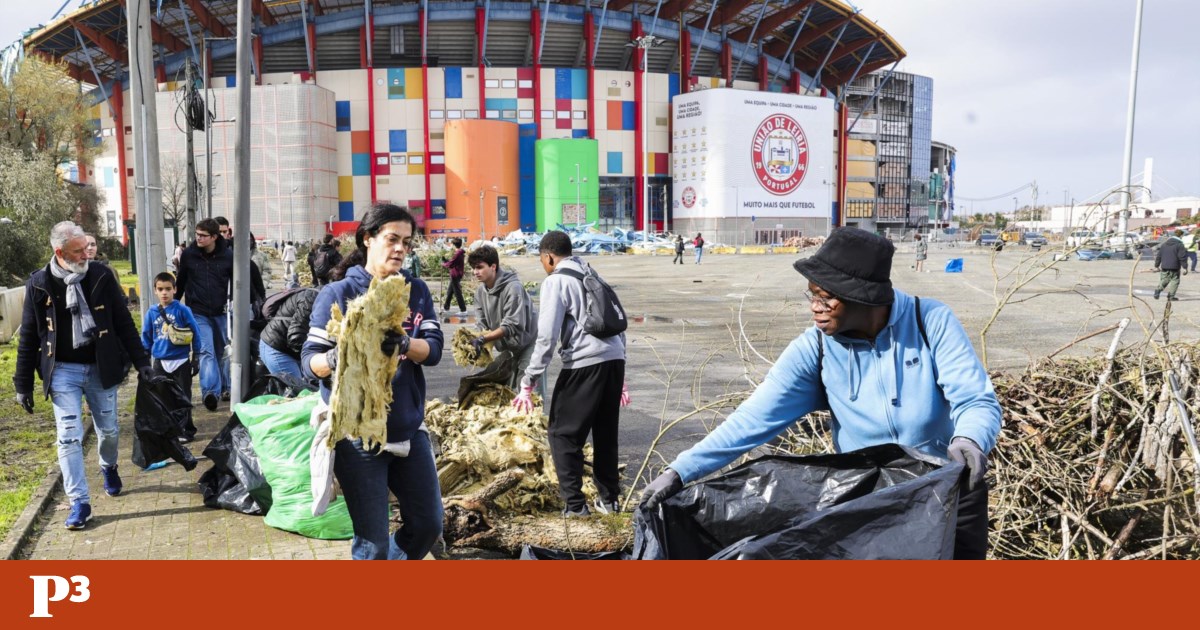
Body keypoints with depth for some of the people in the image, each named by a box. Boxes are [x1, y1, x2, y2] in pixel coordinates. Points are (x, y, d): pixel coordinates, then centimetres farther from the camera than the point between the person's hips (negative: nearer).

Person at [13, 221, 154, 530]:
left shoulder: (102, 277, -3)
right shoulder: (39, 284, -4)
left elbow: (124, 323, 3)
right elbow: (28, 337, 2)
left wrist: (141, 361, 1)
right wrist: (23, 384, 2)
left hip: (101, 368, 1)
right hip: (63, 371, -1)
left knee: (108, 429, 13)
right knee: (69, 436, -5)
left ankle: (108, 467, 44)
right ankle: (79, 502, 2)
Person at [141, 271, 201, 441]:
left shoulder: (182, 310, -8)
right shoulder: (151, 313, 2)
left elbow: (195, 334, -4)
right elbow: (146, 338, 11)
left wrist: (196, 357, -2)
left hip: (181, 362, -3)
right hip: (159, 363, 3)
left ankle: (186, 430, 16)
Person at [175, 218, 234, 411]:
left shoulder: (228, 255, -5)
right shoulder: (188, 254, -3)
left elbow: (236, 281, 5)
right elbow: (181, 281, 10)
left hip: (221, 312, 1)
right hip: (198, 312, -1)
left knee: (222, 351, 12)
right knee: (206, 350, -14)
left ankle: (225, 387, 25)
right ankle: (210, 391, -22)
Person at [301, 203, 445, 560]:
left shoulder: (417, 291, 5)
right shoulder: (337, 294, -6)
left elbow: (433, 349, -7)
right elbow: (309, 361, -10)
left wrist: (404, 344, -28)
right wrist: (334, 359, -33)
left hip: (409, 428, 5)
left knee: (428, 525, 13)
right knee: (372, 540, 3)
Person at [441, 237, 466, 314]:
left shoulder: (457, 254, -21)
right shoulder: (461, 253, 9)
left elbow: (450, 265, -20)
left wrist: (443, 263, -2)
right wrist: (445, 261, 5)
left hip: (455, 275, -10)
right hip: (458, 275, 10)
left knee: (457, 293, -6)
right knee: (450, 291, 22)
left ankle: (463, 310, -5)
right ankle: (446, 307, 35)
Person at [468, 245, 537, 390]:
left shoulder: (513, 288, -25)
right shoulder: (481, 290, -2)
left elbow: (511, 326, -28)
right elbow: (484, 324, 0)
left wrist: (483, 339, -32)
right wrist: (480, 342, -19)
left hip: (526, 344, -7)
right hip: (507, 348, 7)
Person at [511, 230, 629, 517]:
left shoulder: (556, 281, -2)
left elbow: (547, 337, -10)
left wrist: (528, 383, -6)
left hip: (584, 364, -7)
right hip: (615, 360, 7)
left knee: (563, 434, 5)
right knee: (606, 434, 19)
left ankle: (574, 503, 4)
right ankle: (609, 499, 26)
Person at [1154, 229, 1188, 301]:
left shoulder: (1164, 244, 10)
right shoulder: (1179, 245, -7)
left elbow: (1159, 255, 12)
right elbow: (1182, 257, -11)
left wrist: (1156, 265, 18)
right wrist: (1185, 267, -7)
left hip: (1164, 266, 5)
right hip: (1174, 267, -5)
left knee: (1164, 280, 15)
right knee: (1175, 280, 6)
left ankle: (1158, 290, -9)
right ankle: (1171, 295, 0)